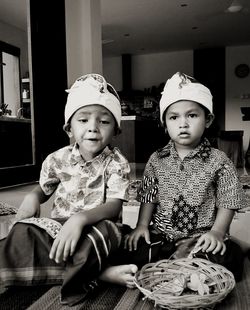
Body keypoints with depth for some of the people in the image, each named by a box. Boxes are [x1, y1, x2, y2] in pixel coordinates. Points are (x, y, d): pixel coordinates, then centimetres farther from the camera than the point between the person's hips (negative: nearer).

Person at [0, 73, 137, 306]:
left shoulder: (117, 163, -11)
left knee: (104, 231, -37)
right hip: (58, 224, 4)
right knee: (24, 231, -25)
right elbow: (44, 188, 16)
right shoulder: (57, 159, -2)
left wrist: (80, 219, -38)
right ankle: (98, 271, -27)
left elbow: (114, 206, -21)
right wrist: (32, 197, -9)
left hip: (95, 226, -4)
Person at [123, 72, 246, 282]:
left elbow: (227, 202, -1)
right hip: (161, 235, 1)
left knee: (230, 255, -28)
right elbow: (149, 197, 9)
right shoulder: (157, 160, 4)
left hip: (202, 236, 0)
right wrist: (142, 225, -2)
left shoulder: (218, 161, -3)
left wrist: (217, 232, -12)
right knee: (135, 251, -23)